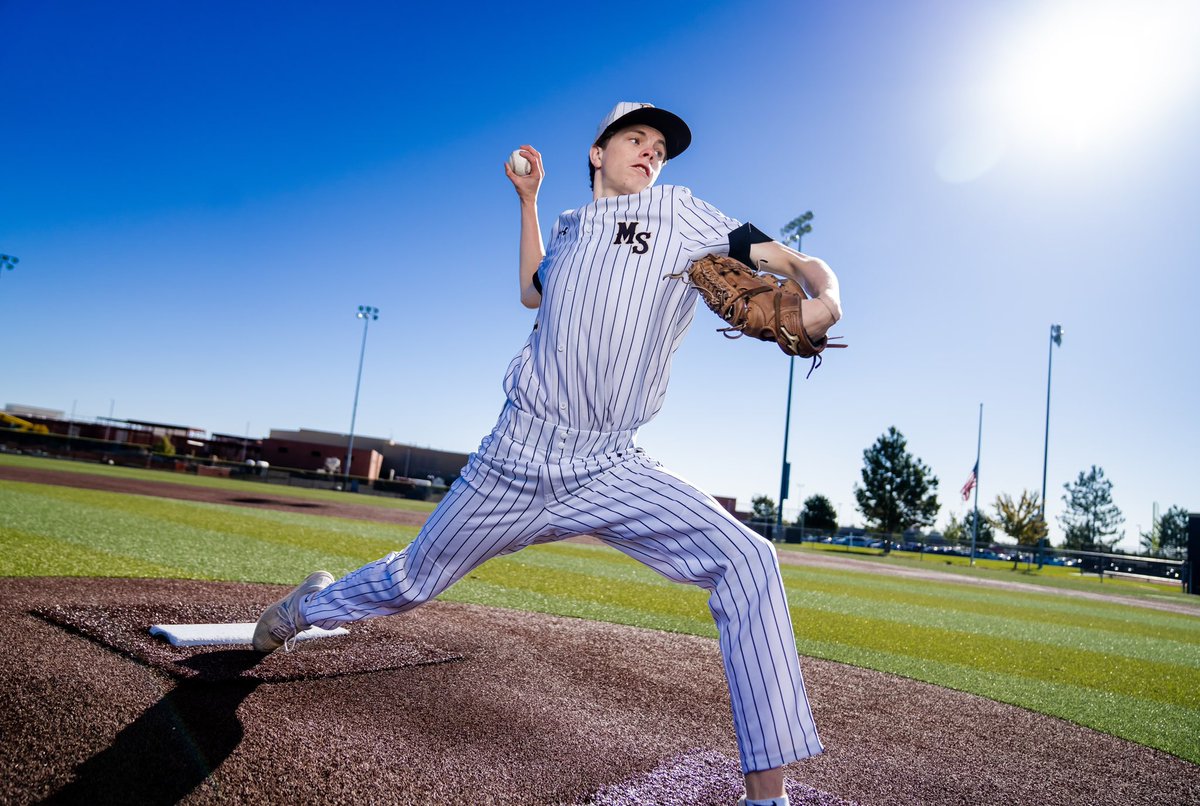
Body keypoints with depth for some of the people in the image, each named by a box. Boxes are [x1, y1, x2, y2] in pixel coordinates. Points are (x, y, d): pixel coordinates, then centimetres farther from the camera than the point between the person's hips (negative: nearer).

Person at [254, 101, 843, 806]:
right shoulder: (569, 227, 15)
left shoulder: (681, 210, 5)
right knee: (410, 584, 16)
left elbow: (797, 262, -1)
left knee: (747, 562, -23)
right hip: (517, 460, 2)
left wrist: (824, 301, -23)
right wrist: (529, 199, 29)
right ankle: (307, 606, 49)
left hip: (613, 473, -2)